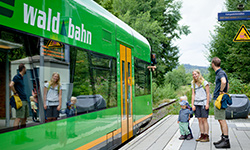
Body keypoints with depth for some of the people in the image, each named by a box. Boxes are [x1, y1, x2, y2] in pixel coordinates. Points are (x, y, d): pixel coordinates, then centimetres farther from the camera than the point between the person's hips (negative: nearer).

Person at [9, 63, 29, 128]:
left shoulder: (21, 77, 17)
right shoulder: (17, 77, -10)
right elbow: (11, 85, -25)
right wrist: (15, 93, -15)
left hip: (25, 100, 9)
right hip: (20, 100, -9)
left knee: (25, 117, 14)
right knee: (19, 118, -10)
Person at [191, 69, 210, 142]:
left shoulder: (204, 82, -2)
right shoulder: (193, 84, 12)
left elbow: (208, 94, -4)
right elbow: (193, 95, 11)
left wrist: (207, 104, -10)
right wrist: (192, 105, 3)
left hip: (204, 103, -5)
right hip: (197, 103, 5)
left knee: (204, 119, -6)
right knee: (199, 120, 4)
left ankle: (206, 136, -2)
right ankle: (202, 135, 9)